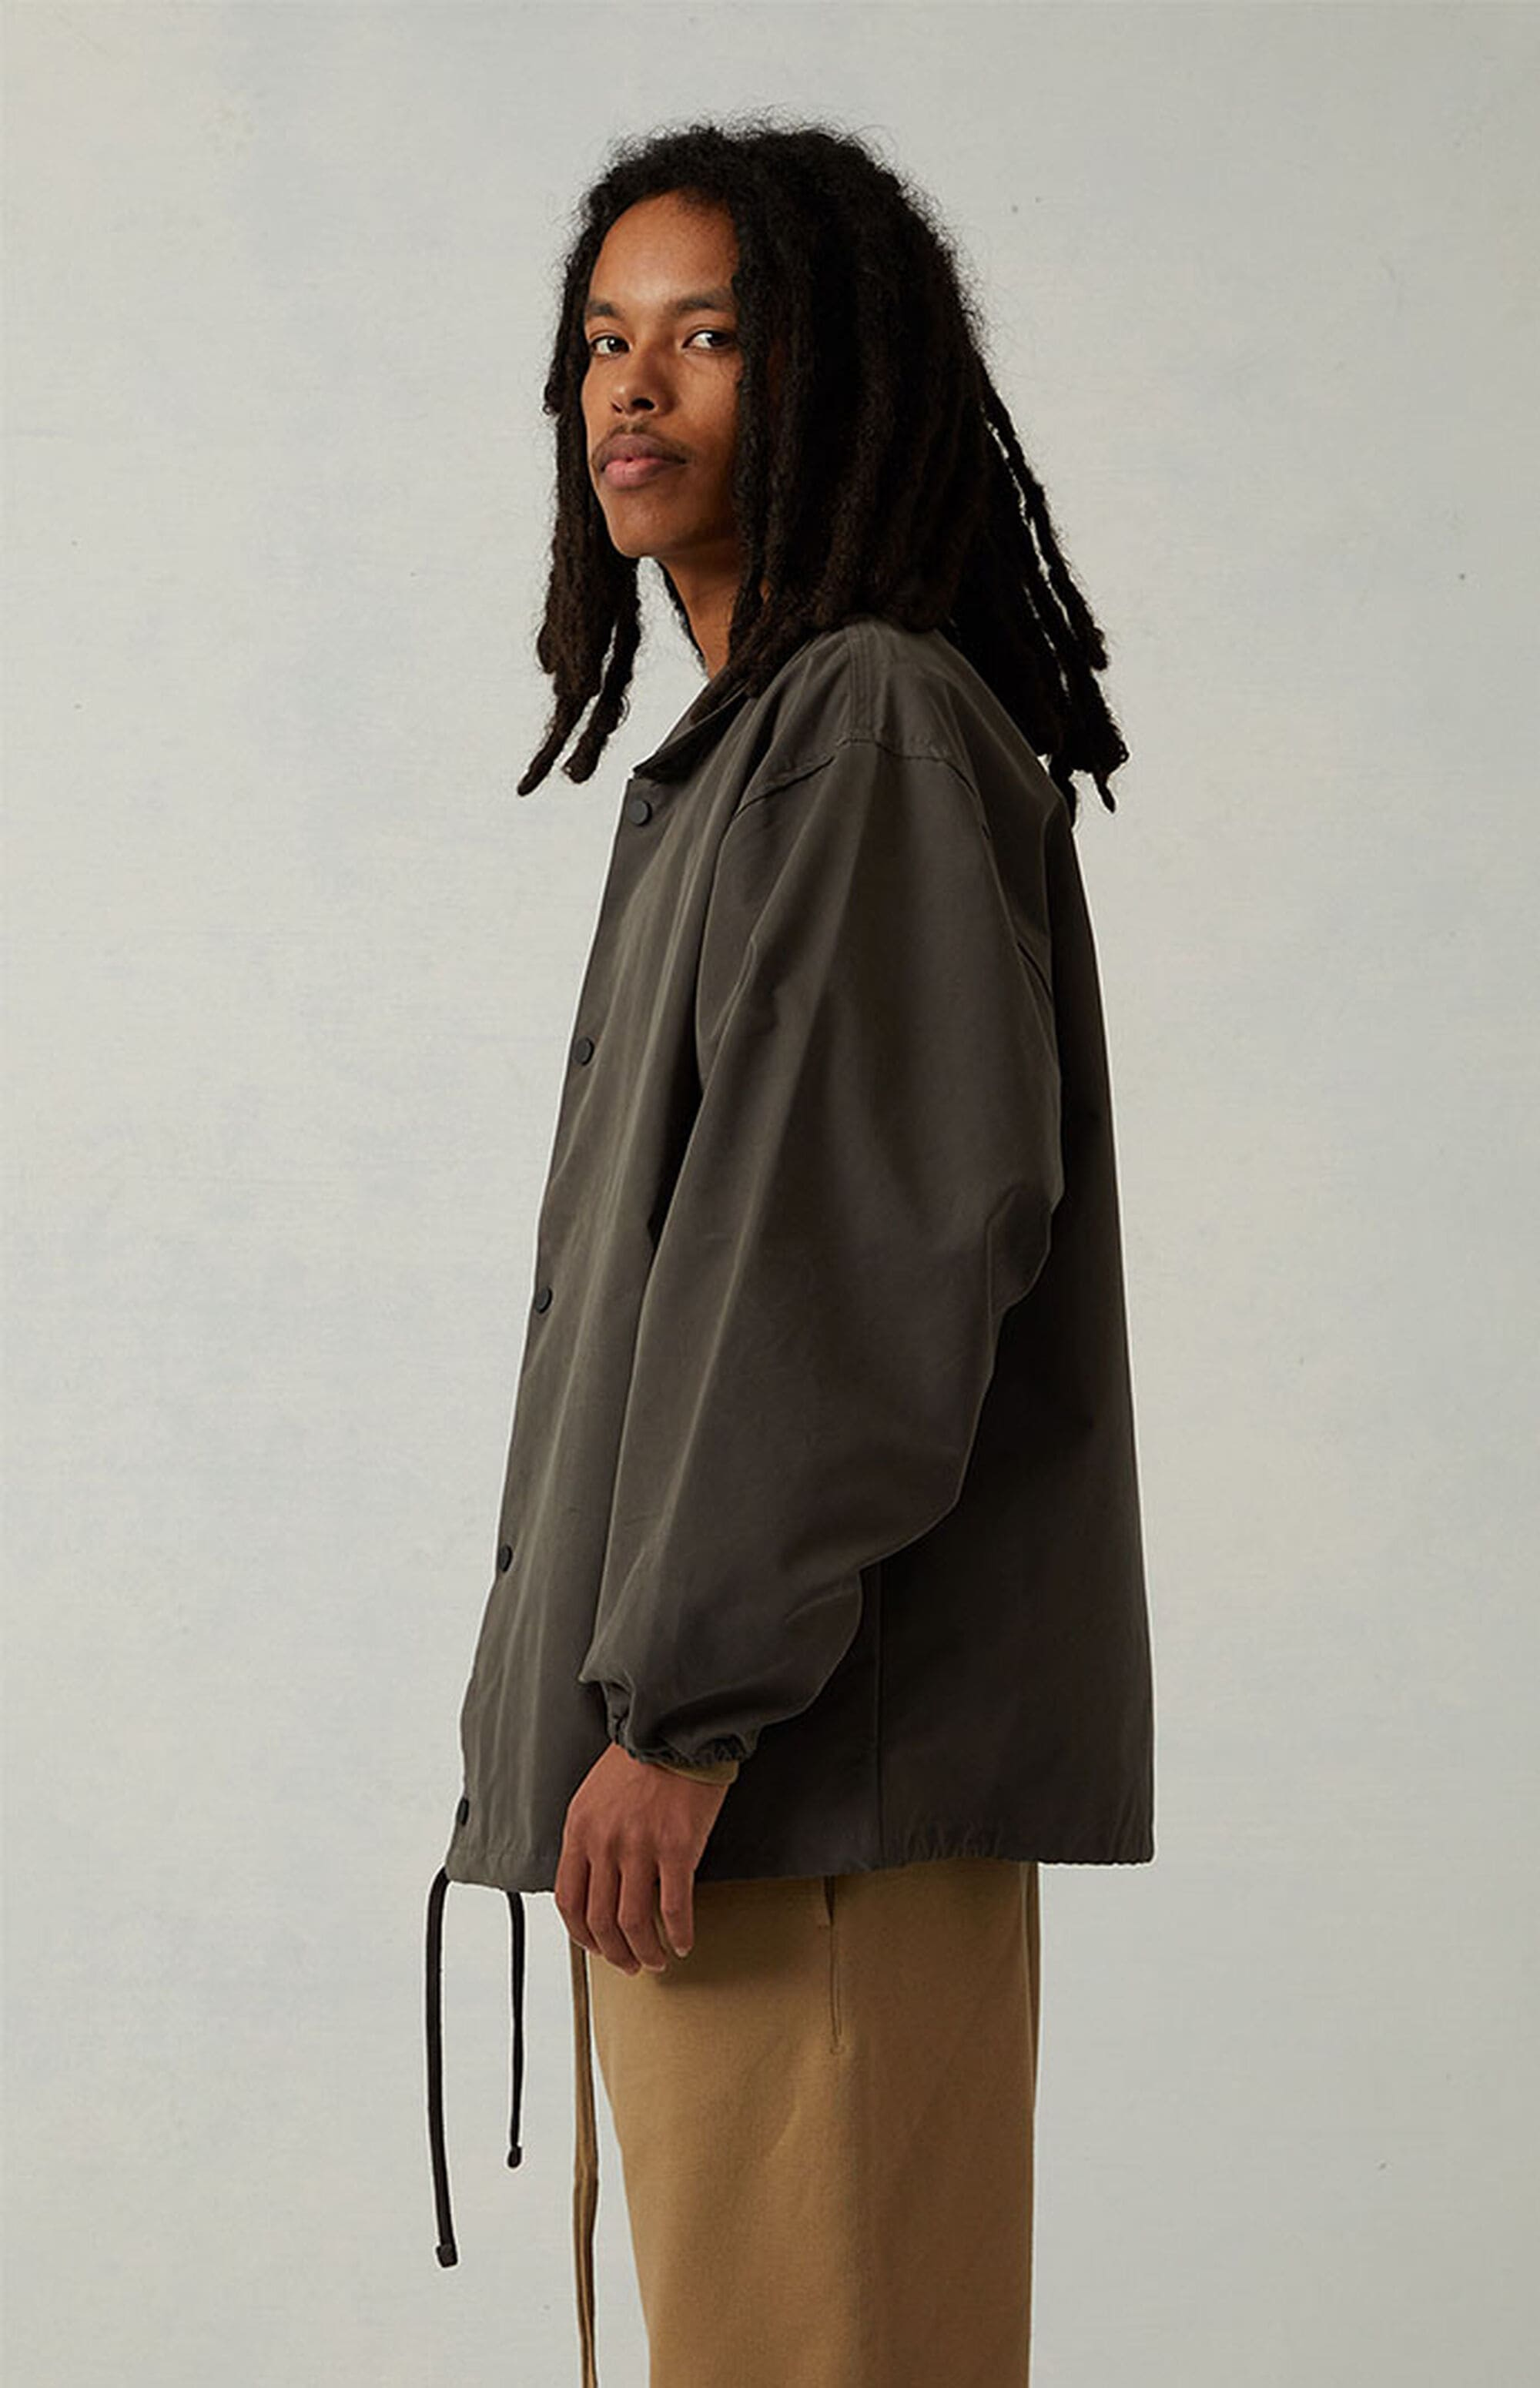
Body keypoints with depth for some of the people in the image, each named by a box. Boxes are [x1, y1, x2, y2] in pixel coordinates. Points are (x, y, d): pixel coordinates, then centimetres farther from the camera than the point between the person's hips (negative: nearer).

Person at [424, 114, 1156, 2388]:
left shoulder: (875, 729, -11)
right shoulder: (744, 751, 20)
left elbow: (882, 1250, -19)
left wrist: (686, 1702, -21)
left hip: (822, 1762, -10)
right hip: (737, 1758, 10)